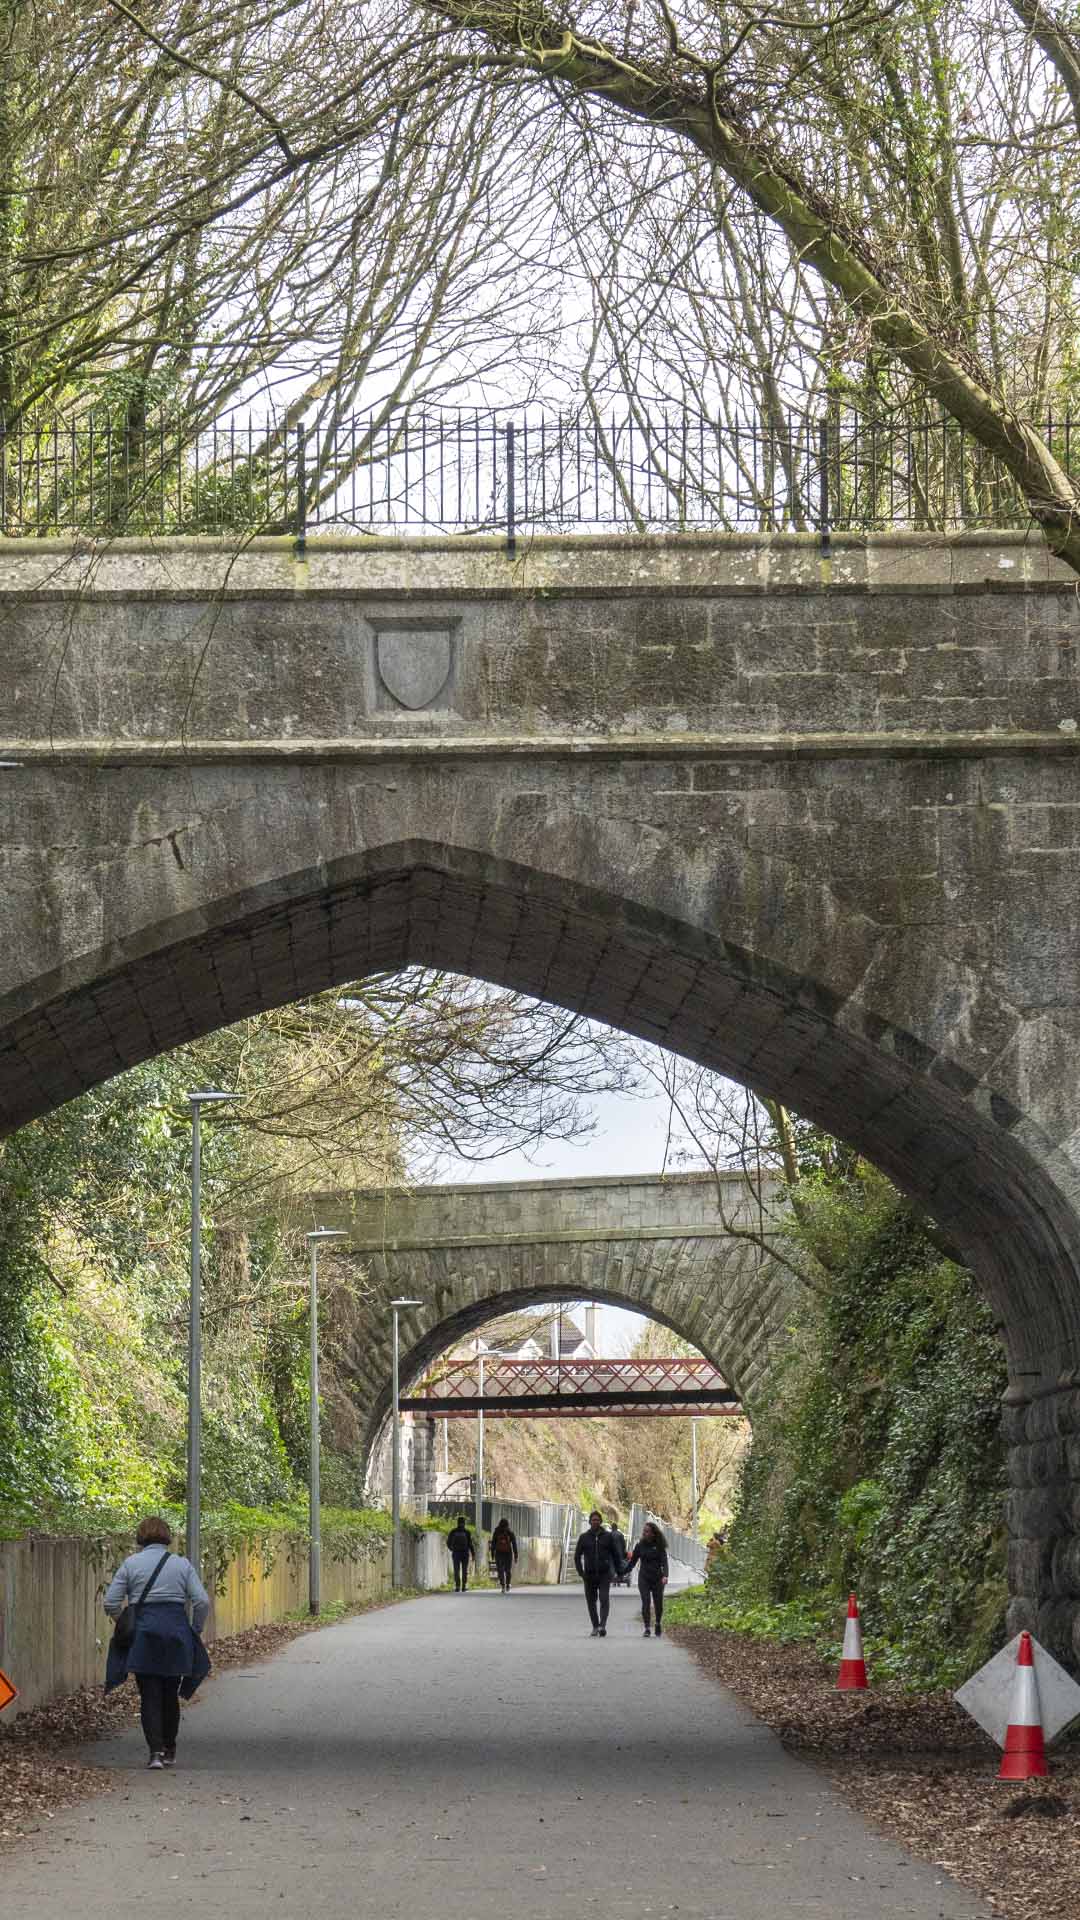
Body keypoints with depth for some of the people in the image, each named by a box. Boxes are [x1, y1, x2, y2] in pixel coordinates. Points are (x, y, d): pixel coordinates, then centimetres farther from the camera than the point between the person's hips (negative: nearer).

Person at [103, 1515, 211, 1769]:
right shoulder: (182, 1564, 5)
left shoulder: (131, 1564, 1)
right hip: (176, 1633, 2)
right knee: (170, 1695, 15)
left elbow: (110, 1603, -1)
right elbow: (202, 1602, -1)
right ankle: (169, 1751, 21)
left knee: (150, 1696, 1)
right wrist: (195, 1630, 12)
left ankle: (156, 1751, -12)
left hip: (144, 1636, -2)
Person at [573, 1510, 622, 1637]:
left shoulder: (608, 1536, 4)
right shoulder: (584, 1537, 5)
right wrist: (580, 1572, -3)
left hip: (604, 1574, -2)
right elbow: (577, 1556, 7)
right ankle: (595, 1627, 18)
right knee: (591, 1601, 6)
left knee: (604, 1599, -16)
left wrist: (617, 1571, 2)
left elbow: (615, 1555, 8)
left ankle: (602, 1625, -24)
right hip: (589, 1574, 2)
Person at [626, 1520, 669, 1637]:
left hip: (657, 1578, -1)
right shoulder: (640, 1545, 3)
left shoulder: (659, 1546, -2)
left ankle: (658, 1624, 31)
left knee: (658, 1603, 5)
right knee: (646, 1602, -10)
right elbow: (633, 1562, 8)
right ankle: (647, 1629, -6)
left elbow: (664, 1561, -10)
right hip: (644, 1578, 1)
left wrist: (665, 1576, -26)